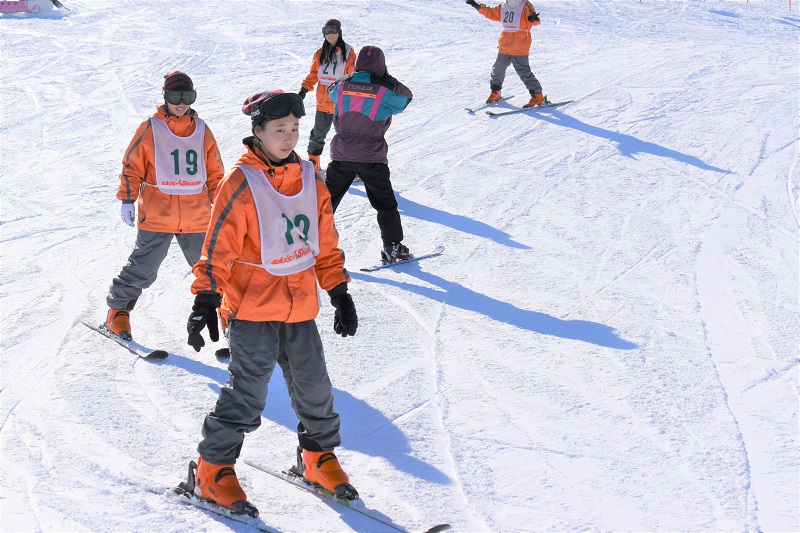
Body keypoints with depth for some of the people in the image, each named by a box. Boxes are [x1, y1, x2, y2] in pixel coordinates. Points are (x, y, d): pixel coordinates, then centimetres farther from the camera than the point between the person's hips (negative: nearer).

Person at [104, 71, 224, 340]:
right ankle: (118, 312, 14)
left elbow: (214, 172, 16)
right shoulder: (150, 129, -2)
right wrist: (127, 200, -4)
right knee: (142, 269, -2)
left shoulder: (202, 131, 8)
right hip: (156, 215, -3)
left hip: (196, 216, 3)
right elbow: (132, 167, 2)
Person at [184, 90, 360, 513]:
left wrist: (339, 294, 13)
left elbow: (326, 244, 15)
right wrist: (205, 301, -15)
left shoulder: (310, 180, 7)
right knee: (248, 392, -9)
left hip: (300, 307, 6)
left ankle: (317, 456, 32)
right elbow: (218, 248, -11)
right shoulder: (241, 183, -11)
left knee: (314, 387, 12)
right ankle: (212, 470, 4)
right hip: (251, 307, -6)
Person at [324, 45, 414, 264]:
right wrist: (386, 78, 16)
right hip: (372, 158, -2)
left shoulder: (342, 85, -1)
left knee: (328, 198, 15)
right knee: (385, 203, 10)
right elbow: (406, 96, 8)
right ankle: (392, 248, 10)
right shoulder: (385, 91, -10)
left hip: (341, 155, 3)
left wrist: (354, 77, 26)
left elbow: (331, 90, 22)